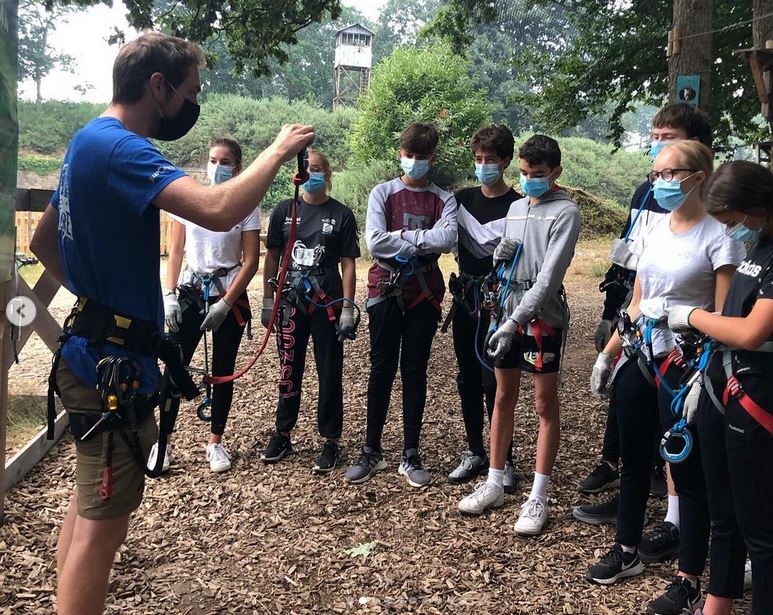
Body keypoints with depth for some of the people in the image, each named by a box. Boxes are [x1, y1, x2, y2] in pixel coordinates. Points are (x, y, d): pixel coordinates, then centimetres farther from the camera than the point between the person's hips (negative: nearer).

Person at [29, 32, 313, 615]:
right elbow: (219, 210, -35)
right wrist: (279, 151, -19)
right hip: (115, 360, -11)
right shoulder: (121, 149, -20)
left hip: (93, 349, 11)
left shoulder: (89, 142, 12)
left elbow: (42, 241, 21)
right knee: (104, 522, -1)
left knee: (88, 505, 22)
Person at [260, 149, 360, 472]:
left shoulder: (341, 214, 0)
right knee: (289, 371, 11)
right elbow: (272, 257, 9)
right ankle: (282, 435, 24)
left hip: (327, 302, -2)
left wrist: (347, 309, -7)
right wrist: (267, 301, 6)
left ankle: (331, 442, 14)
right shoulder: (284, 210, 5)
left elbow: (348, 264, -1)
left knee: (330, 373, 3)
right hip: (290, 300, 2)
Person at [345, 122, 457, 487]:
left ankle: (410, 456, 16)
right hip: (386, 291, -1)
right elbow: (375, 242, -13)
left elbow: (446, 239, -16)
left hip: (424, 293, 1)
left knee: (415, 373, 7)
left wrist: (401, 237, -13)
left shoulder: (444, 200, 5)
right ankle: (371, 451, 17)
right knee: (382, 371, 5)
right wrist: (422, 243, -10)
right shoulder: (383, 193, 2)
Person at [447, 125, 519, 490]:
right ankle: (475, 452, 23)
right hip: (465, 298, 5)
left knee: (495, 382, -4)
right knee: (468, 380, 11)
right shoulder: (463, 199, 10)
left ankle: (503, 460, 8)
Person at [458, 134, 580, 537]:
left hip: (543, 316, -7)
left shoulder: (565, 212, -10)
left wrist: (516, 321, -23)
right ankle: (494, 483, 24)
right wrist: (500, 255, -3)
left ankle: (538, 498, 9)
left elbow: (550, 274, -19)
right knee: (504, 397, 13)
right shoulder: (516, 207, 12)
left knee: (545, 404, 1)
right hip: (507, 309, 7)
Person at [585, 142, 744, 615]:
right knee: (634, 459, 17)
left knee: (688, 472, 3)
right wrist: (608, 354, 13)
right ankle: (628, 550, 35)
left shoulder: (719, 236, -11)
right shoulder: (654, 230, 9)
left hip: (683, 367, -7)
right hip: (639, 359, 7)